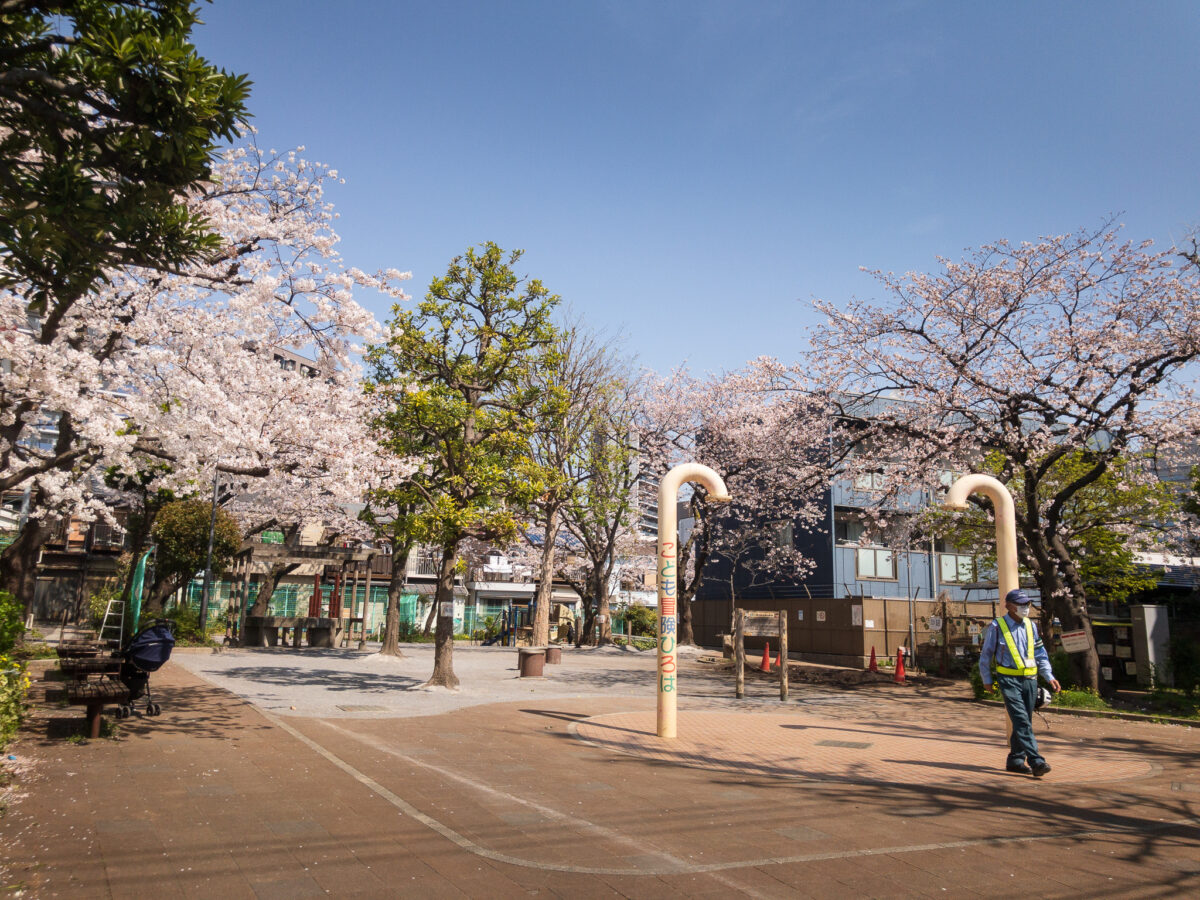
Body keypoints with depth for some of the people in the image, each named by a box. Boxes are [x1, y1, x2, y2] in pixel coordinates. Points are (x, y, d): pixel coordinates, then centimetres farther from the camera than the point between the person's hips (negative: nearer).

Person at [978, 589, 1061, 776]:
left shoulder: (1031, 626, 12)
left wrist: (1049, 676, 7)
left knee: (1024, 723, 9)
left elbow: (1040, 654, 19)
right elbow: (985, 655, 2)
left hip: (1030, 680, 6)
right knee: (1021, 721, -14)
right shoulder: (996, 627, -5)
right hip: (1009, 680, -6)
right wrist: (987, 680, 4)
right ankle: (1036, 761, -20)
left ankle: (1015, 760, 20)